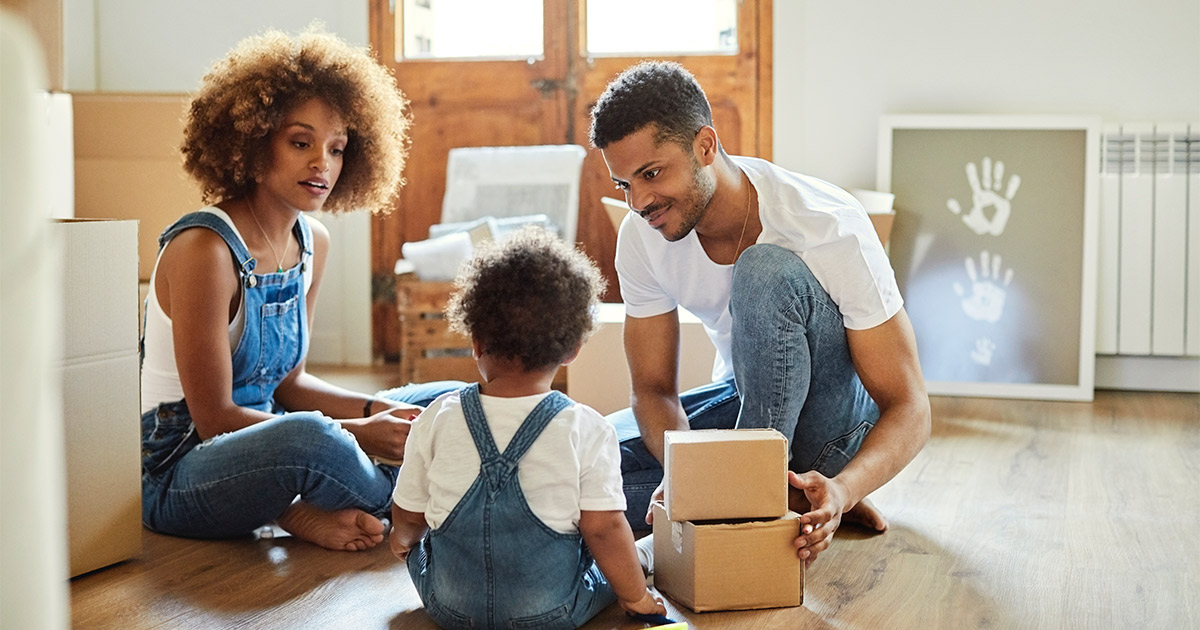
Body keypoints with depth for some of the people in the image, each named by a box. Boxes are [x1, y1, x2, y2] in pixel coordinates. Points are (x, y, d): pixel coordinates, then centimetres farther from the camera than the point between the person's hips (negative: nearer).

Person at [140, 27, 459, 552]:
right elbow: (213, 416, -21)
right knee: (309, 437, -40)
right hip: (174, 477, -8)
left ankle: (307, 514, -9)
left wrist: (380, 411, -7)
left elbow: (287, 381, 10)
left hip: (261, 444, 9)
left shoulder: (312, 243, 4)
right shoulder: (205, 249, -22)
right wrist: (357, 435, -21)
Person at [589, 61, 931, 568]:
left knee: (768, 270, -34)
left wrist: (843, 488, -48)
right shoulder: (642, 237, -14)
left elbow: (909, 409, -27)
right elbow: (653, 388, -7)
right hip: (748, 401, 5)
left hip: (837, 423, -5)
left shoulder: (831, 229, -28)